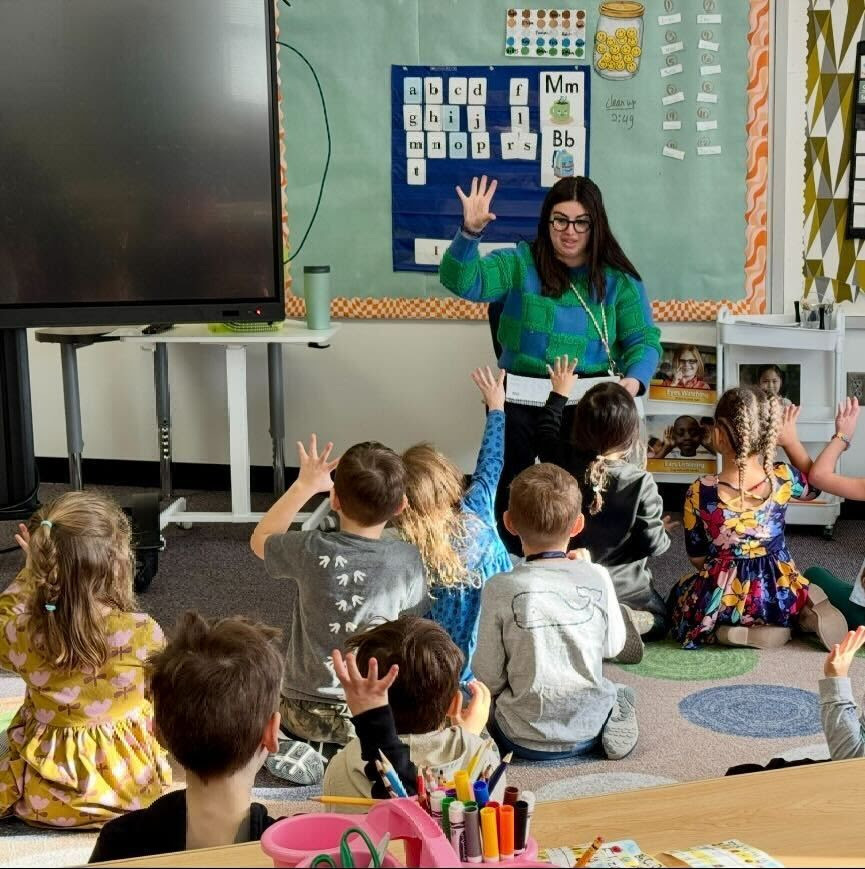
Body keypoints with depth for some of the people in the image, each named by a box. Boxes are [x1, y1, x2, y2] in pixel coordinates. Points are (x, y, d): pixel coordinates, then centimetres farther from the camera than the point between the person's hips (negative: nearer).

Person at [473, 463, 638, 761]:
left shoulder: (501, 589, -18)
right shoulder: (597, 578, -12)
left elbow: (488, 674, -11)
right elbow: (613, 646, 4)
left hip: (526, 738, -2)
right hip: (589, 730, 2)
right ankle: (612, 722, 4)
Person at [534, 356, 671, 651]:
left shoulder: (564, 463, -13)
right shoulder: (640, 483, -23)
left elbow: (545, 432, 10)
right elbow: (652, 543, -18)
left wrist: (559, 394, 25)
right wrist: (663, 534, 6)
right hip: (624, 588, -3)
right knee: (659, 618, 26)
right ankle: (625, 621, -10)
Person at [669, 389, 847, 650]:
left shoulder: (700, 493, -17)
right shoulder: (783, 479, -13)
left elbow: (697, 557, -3)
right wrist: (791, 439, 12)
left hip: (724, 598, -3)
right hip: (780, 595, 3)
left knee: (680, 593, 31)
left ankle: (733, 632, 2)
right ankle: (805, 612, 5)